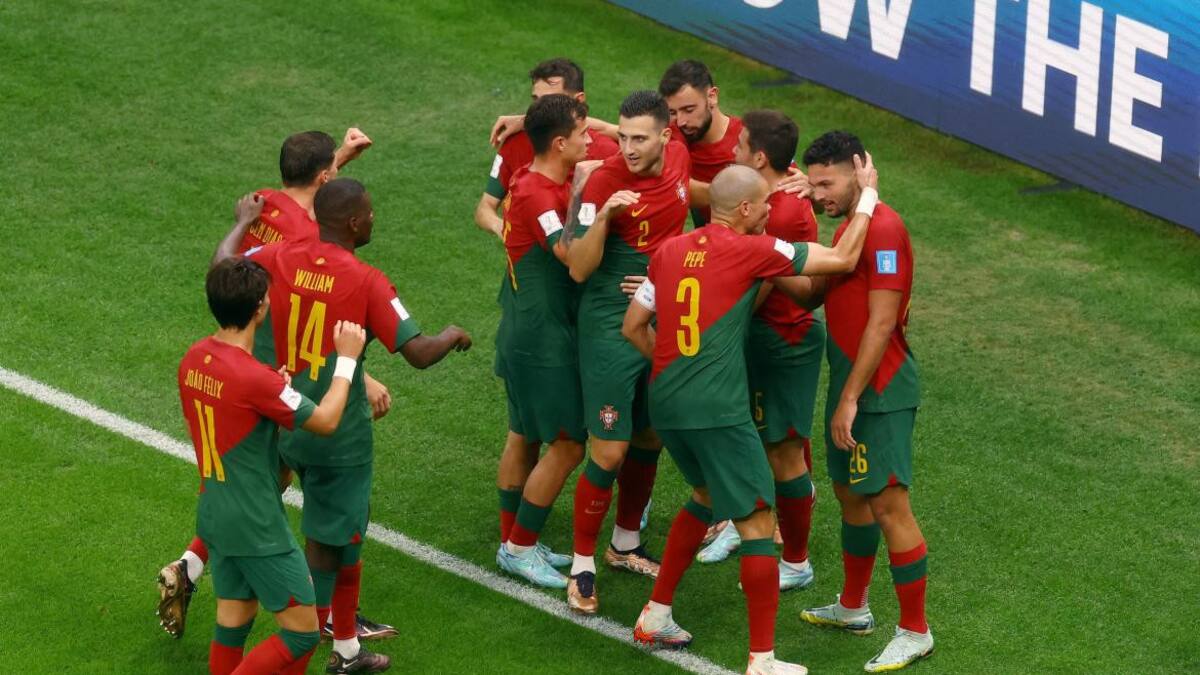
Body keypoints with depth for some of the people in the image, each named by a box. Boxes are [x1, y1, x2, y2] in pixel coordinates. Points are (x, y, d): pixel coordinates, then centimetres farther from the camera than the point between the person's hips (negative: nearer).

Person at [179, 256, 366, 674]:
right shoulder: (254, 379, -27)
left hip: (214, 511, 9)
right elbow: (325, 421, -14)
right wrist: (346, 359, -3)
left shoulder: (193, 360, -2)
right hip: (256, 527, -8)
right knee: (303, 632, 1)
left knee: (234, 618, 17)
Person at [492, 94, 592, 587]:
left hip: (524, 332, 10)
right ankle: (520, 547, 6)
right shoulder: (537, 192, -22)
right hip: (543, 337, -10)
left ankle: (514, 542, 28)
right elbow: (568, 251, -34)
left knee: (525, 437, 18)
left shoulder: (532, 180, 6)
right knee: (568, 443, -3)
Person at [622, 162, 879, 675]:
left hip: (665, 403, 7)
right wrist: (867, 196, 7)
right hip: (718, 411, -7)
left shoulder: (669, 251, 10)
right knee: (758, 522, 1)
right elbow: (843, 259, -5)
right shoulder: (753, 251, -7)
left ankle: (656, 617, 31)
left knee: (706, 494, 29)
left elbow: (633, 327, 15)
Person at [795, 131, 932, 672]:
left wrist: (851, 398, -21)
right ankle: (852, 608, 35)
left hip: (879, 392, -10)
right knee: (850, 492, 20)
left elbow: (881, 323, -22)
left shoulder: (882, 230, -19)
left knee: (888, 504, -8)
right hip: (850, 383, 10)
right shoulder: (849, 227, 12)